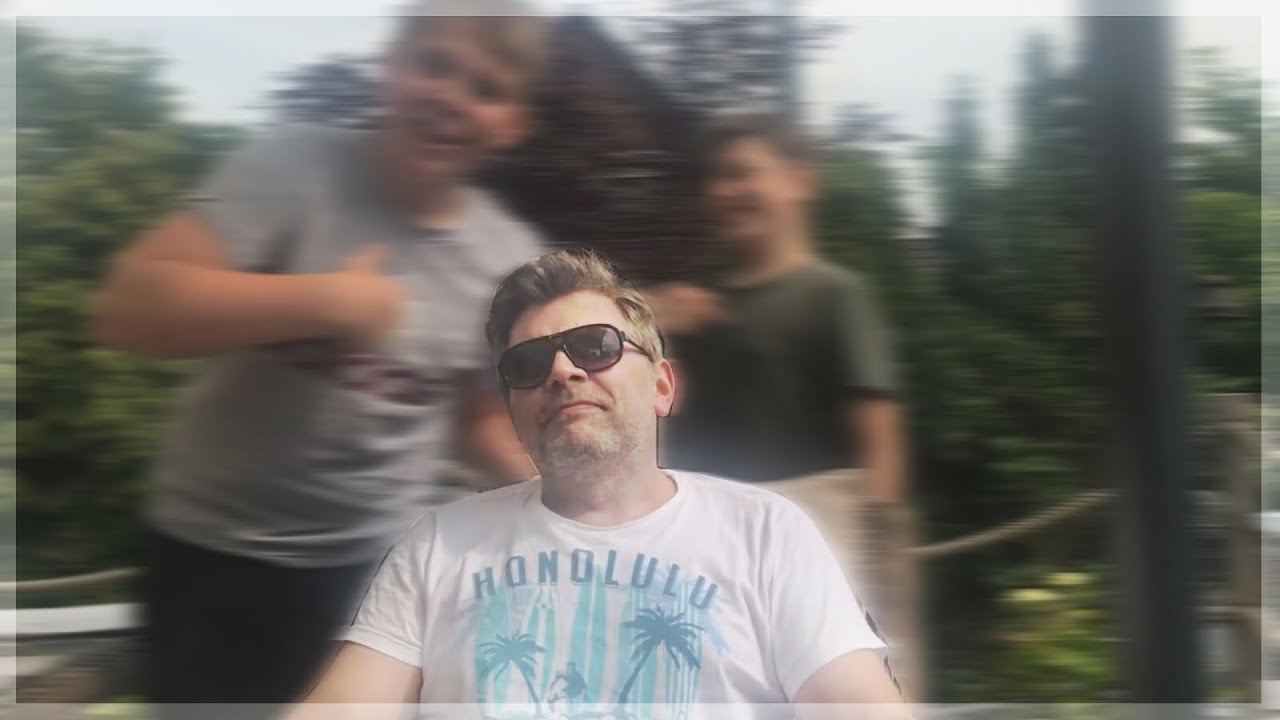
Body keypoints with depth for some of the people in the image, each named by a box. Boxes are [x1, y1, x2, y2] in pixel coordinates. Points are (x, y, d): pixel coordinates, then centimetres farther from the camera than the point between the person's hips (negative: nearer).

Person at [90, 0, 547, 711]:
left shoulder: (510, 256, -4)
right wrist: (323, 300, -29)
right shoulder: (293, 166, -15)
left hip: (383, 559, 3)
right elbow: (127, 309, -22)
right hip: (220, 549, -2)